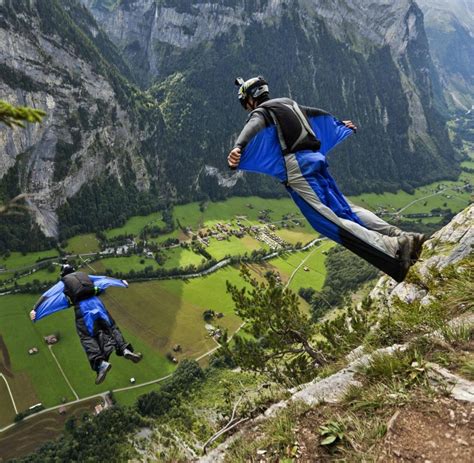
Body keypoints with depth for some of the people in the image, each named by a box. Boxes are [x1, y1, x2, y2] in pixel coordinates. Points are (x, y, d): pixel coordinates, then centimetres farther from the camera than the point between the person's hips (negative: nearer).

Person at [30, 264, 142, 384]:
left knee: (87, 337, -3)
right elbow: (104, 278, 36)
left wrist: (35, 310, 9)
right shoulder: (85, 275, 28)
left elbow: (47, 296, 13)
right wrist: (121, 282, 45)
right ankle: (125, 350, -10)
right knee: (111, 328, 11)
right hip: (95, 301, 3)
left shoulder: (62, 283, 21)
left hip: (81, 306, -3)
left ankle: (101, 363, -23)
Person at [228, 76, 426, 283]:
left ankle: (393, 248, -26)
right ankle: (403, 237, -2)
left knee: (329, 222, -14)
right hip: (316, 159, 8)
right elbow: (320, 114, 40)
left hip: (296, 167, -8)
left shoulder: (260, 113, 5)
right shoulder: (289, 103, 27)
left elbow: (252, 128, -20)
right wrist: (341, 124, 58)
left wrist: (237, 148, -40)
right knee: (345, 208, 9)